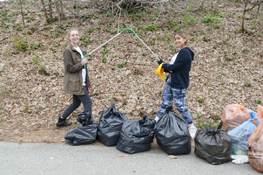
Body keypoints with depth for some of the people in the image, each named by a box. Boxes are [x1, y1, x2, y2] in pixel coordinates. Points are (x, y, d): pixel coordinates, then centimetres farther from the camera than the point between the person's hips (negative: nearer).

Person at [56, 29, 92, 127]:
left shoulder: (79, 50, 16)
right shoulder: (68, 51, -10)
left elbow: (84, 68, 18)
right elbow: (69, 68, -16)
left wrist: (88, 84, 17)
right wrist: (81, 63, -15)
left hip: (81, 83, 9)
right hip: (75, 83, -9)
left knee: (76, 103, 16)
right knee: (88, 102, -8)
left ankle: (61, 121, 28)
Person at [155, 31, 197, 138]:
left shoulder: (185, 53, -17)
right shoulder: (180, 53, 14)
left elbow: (174, 67, -21)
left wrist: (164, 65, -5)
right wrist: (165, 67, -1)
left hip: (179, 85, -9)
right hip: (170, 82, 9)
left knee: (180, 106, -1)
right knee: (164, 103, 12)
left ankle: (192, 127, 17)